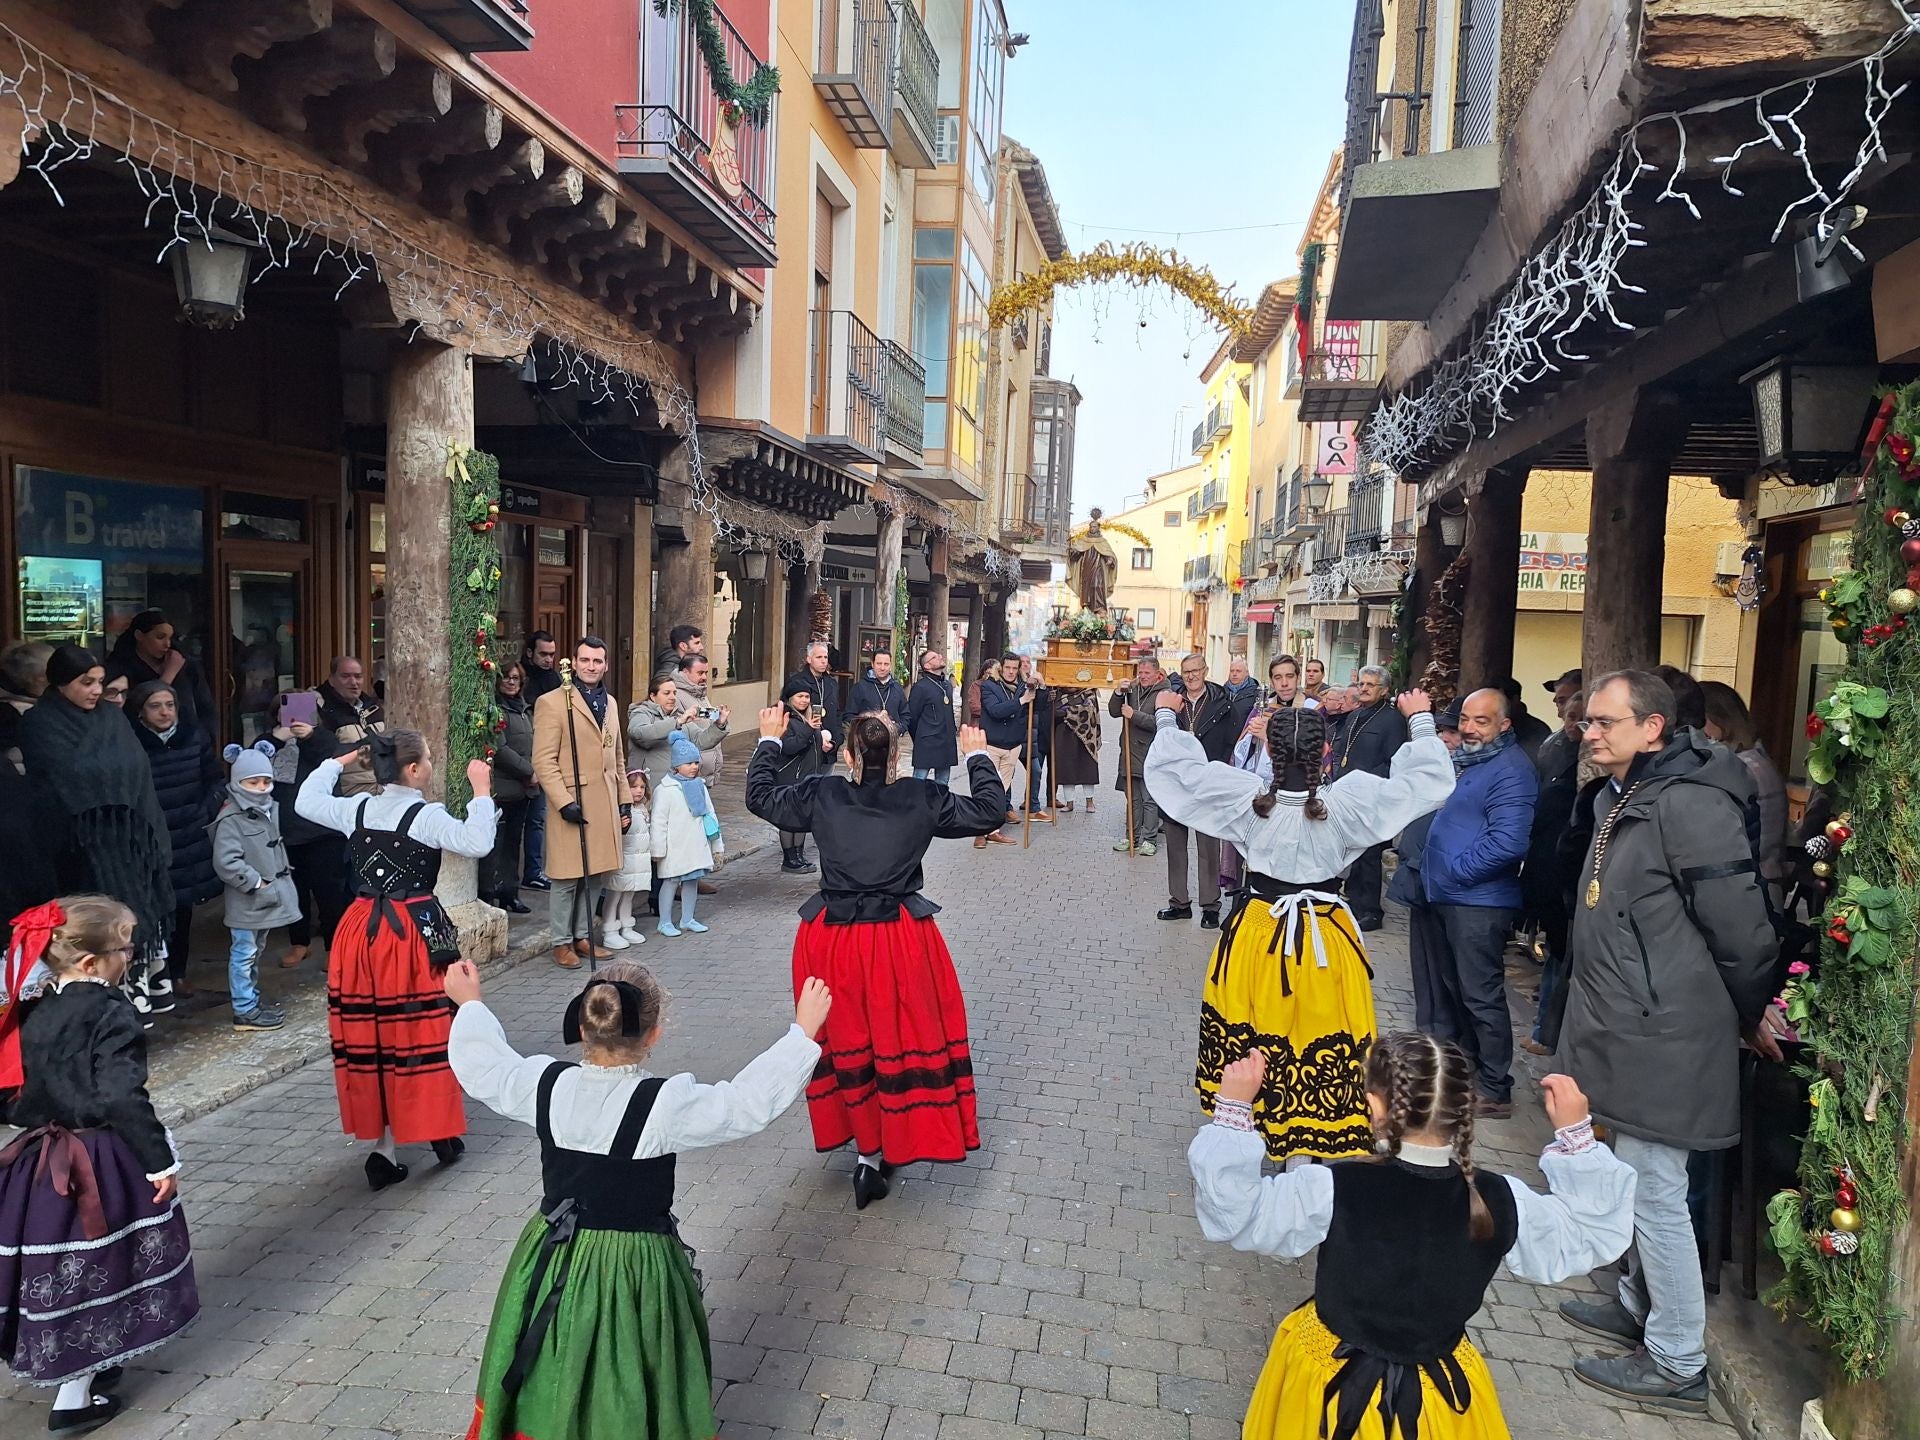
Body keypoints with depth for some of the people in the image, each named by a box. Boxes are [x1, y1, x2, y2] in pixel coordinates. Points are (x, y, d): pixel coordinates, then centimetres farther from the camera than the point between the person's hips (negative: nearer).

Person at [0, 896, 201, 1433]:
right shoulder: (111, 1012, -20)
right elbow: (123, 1099, -25)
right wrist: (161, 1161, -18)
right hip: (101, 1162, -7)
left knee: (59, 1271, 20)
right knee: (94, 1272, 7)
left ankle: (84, 1366, 38)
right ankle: (74, 1399, 16)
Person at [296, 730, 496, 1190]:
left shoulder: (355, 810, 4)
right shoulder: (425, 816, -14)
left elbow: (305, 801, 22)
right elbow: (477, 843, -27)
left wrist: (339, 762, 29)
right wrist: (481, 790, -17)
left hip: (360, 933, 5)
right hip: (414, 933, -5)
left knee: (369, 1034, 9)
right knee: (423, 1031, 8)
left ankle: (383, 1147, 13)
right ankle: (440, 1132, 21)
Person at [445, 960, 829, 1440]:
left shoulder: (546, 1084, -11)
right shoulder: (666, 1103, -25)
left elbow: (481, 1064, 7)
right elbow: (750, 1102, -19)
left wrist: (470, 1003, 24)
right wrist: (803, 1032, -12)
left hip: (551, 1261, 4)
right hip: (636, 1271, -4)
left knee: (550, 1390, 26)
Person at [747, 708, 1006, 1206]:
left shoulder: (821, 795, -5)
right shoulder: (921, 799, -6)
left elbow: (760, 796, 9)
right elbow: (988, 811, 2)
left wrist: (769, 742, 20)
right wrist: (978, 757, 14)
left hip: (832, 938, 1)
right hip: (902, 939, -1)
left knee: (847, 1040, 17)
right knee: (904, 1037, 13)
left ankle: (869, 1151, 28)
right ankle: (891, 1146, 21)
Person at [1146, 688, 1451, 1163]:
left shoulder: (1247, 798, -15)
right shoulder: (1344, 802, -17)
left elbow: (1176, 767, -3)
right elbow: (1430, 779, -6)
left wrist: (1167, 718, 13)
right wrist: (1420, 721, 8)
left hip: (1255, 935, 1)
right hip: (1323, 941, -1)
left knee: (1245, 1049, 17)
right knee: (1318, 1058, 12)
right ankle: (1300, 1156, 23)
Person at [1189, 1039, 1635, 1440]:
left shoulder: (1332, 1191, -27)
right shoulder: (1500, 1201, -18)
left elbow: (1233, 1211, -19)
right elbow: (1591, 1236, -1)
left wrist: (1235, 1108, -18)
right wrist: (1576, 1134, -1)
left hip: (1335, 1388, -1)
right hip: (1439, 1396, 2)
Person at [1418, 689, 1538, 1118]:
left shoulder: (1511, 769, -16)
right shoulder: (1464, 759, 13)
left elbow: (1508, 842, -26)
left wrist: (1455, 870, -16)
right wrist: (1432, 869, 12)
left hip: (1478, 902, -10)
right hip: (1444, 896, 10)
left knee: (1481, 996, -2)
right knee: (1449, 987, 19)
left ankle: (1495, 1090, 9)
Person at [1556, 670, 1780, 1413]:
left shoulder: (1687, 803, -22)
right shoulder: (1620, 798, 10)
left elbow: (1742, 930, -19)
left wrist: (1748, 1019, -5)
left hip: (1663, 1039, -10)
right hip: (1634, 1032, 10)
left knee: (1655, 1194, 2)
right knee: (1639, 1185, 22)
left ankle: (1677, 1365, 17)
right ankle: (1639, 1305, 40)